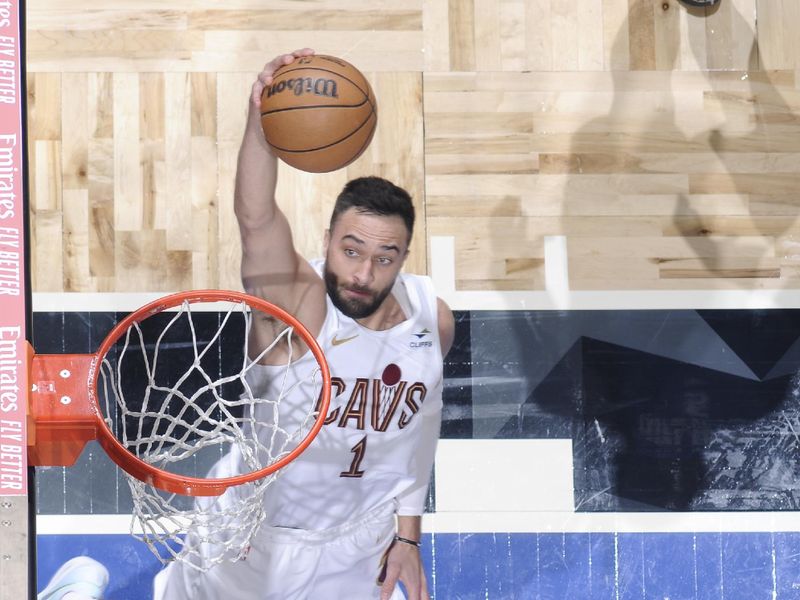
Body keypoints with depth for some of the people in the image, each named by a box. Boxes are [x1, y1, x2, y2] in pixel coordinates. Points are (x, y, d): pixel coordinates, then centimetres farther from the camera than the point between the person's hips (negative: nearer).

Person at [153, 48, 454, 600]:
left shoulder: (432, 319, -13)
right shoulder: (295, 301, -28)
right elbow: (256, 219, -49)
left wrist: (408, 532, 7)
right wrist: (261, 123, -66)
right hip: (261, 538, -4)